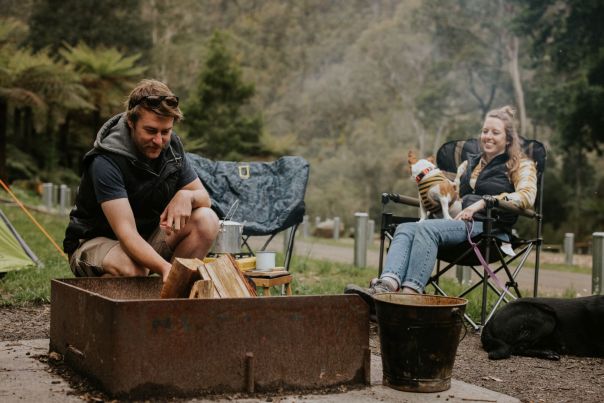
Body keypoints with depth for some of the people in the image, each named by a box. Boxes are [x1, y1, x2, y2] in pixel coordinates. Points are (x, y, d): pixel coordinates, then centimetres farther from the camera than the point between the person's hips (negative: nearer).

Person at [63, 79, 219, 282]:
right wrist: (164, 268, -51)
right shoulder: (106, 162, -27)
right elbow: (126, 233, -35)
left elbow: (204, 197, 2)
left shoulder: (171, 146, -5)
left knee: (206, 220, -17)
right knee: (132, 269, -40)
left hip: (148, 239, 6)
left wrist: (186, 196, -23)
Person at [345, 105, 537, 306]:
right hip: (460, 222, 6)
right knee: (405, 229, -23)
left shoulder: (521, 165, 12)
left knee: (427, 228, -32)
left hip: (490, 228, -6)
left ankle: (410, 294, -47)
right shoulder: (470, 163, 30)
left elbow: (527, 195, -7)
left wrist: (482, 203, -15)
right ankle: (387, 285, -47)